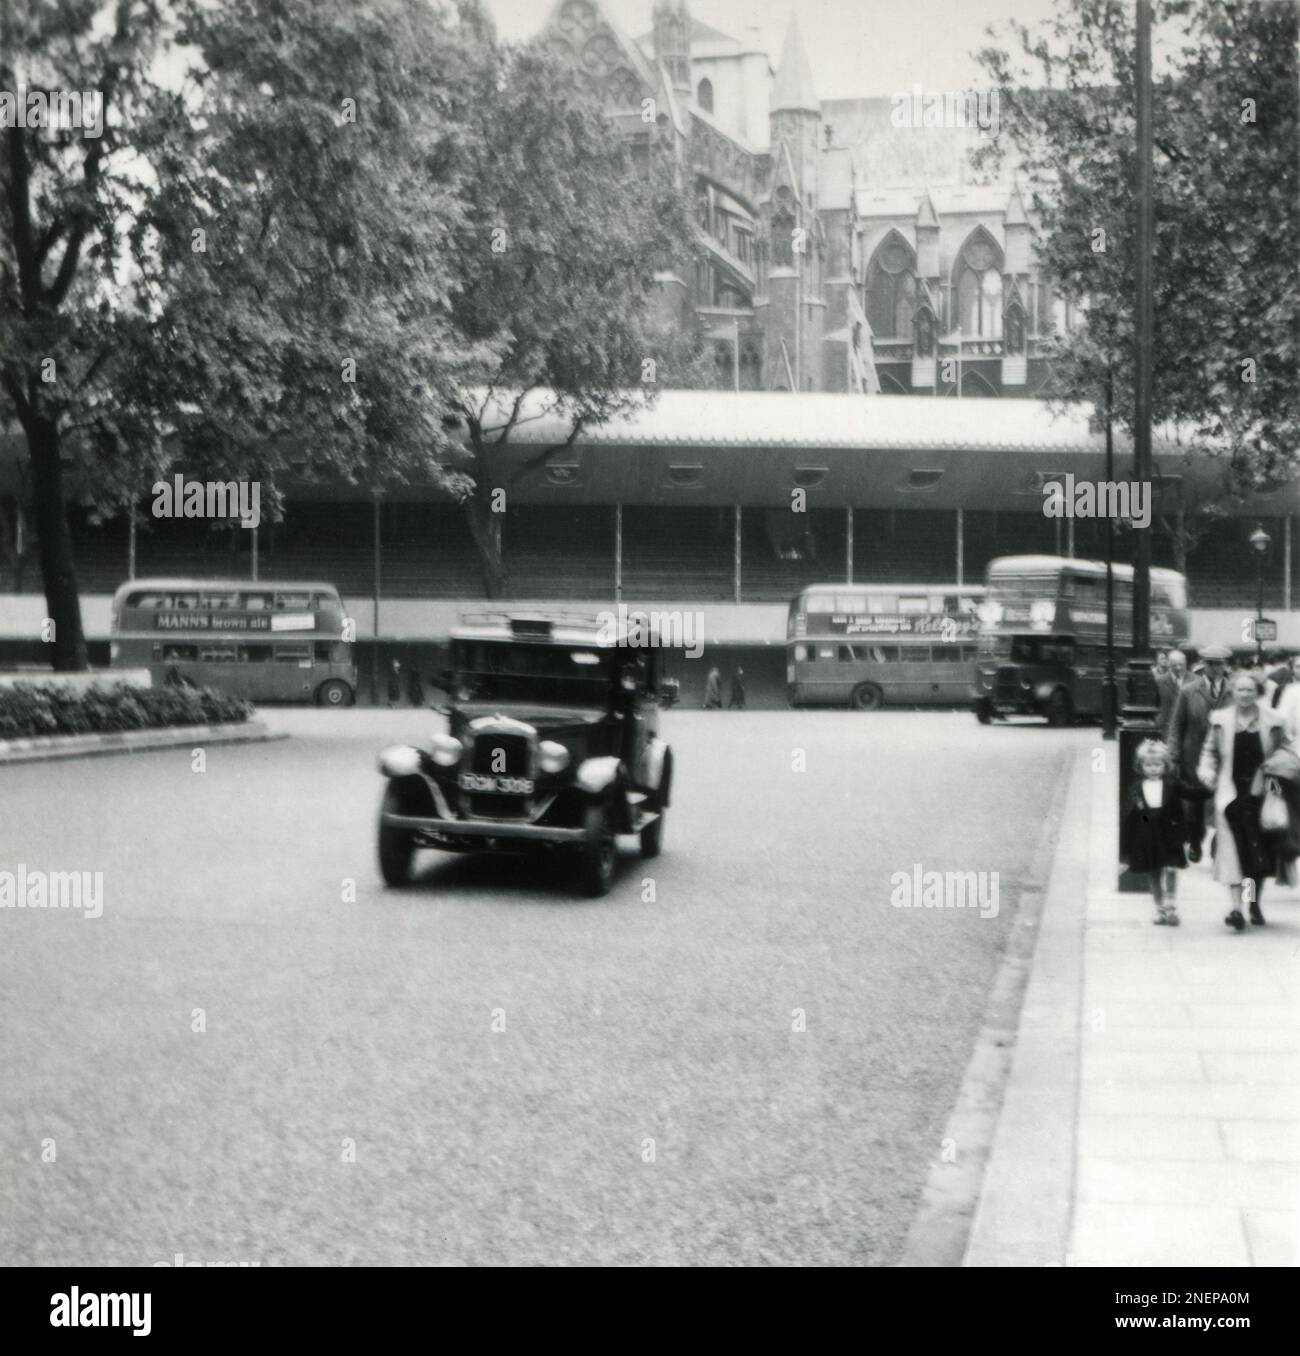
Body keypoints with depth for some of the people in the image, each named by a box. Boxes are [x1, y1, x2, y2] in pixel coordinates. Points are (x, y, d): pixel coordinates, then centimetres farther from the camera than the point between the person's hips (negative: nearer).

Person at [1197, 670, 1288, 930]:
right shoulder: (1221, 720, 2)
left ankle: (1255, 903, 26)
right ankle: (1236, 907, -11)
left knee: (1259, 850, 8)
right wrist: (1207, 771, -5)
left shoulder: (1271, 720, 1)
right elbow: (1210, 750, 12)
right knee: (1234, 848, -9)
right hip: (1231, 791, -1)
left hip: (1259, 791, 1)